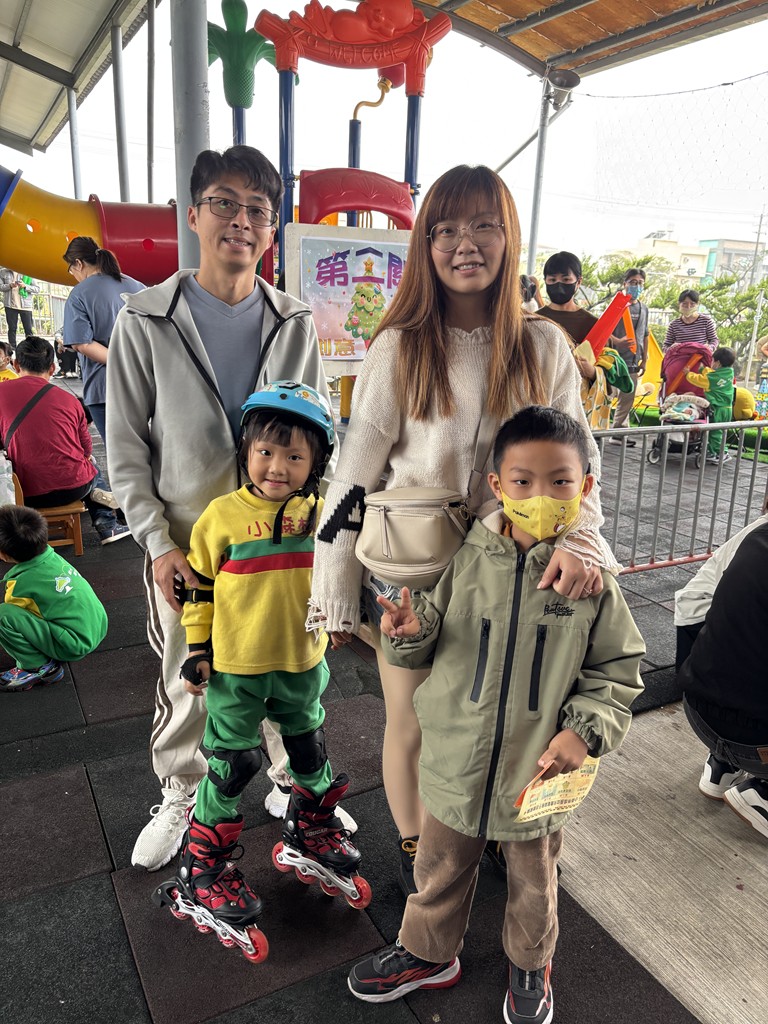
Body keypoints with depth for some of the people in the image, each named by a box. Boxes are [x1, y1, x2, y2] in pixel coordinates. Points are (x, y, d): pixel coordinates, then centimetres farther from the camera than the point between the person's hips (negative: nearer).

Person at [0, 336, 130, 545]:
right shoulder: (69, 400, -1)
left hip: (27, 495, 1)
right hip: (75, 486, 0)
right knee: (92, 466, 36)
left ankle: (107, 526, 21)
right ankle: (107, 525, 23)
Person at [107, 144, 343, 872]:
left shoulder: (294, 325, 3)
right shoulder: (145, 322, -4)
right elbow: (126, 447, -2)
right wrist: (158, 541, -9)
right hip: (185, 544, -1)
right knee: (185, 682, 12)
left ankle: (290, 784, 38)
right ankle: (179, 798, 38)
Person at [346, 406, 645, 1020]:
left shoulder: (592, 580, -12)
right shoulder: (468, 561, -10)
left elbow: (618, 671, -3)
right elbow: (429, 646, 1)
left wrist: (585, 730, -17)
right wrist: (411, 633, -21)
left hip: (539, 773, 0)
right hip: (458, 762, 1)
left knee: (534, 881, 25)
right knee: (441, 868, 23)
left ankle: (531, 966, 54)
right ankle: (428, 954, 52)